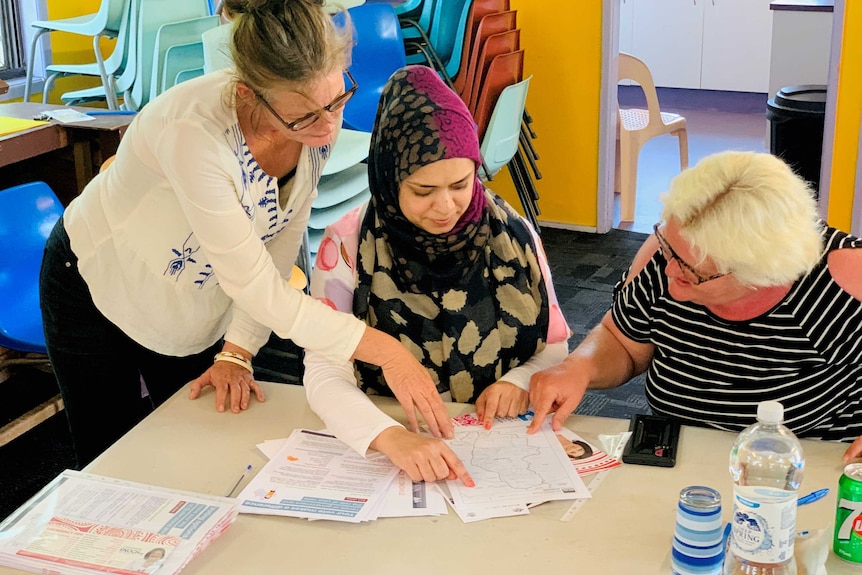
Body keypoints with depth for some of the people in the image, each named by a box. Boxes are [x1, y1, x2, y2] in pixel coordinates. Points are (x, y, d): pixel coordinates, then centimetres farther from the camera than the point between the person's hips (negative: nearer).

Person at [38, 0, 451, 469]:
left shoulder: (320, 116, -21)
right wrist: (388, 354, -38)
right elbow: (257, 287, -36)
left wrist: (237, 352, -13)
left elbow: (279, 249, -9)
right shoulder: (192, 131, -40)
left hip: (198, 307, 5)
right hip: (97, 289, -4)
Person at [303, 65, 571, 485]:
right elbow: (325, 375, -14)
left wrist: (519, 381, -13)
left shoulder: (511, 235, 0)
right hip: (385, 453, -1)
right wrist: (392, 438, -32)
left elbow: (554, 350, 9)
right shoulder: (348, 245, -7)